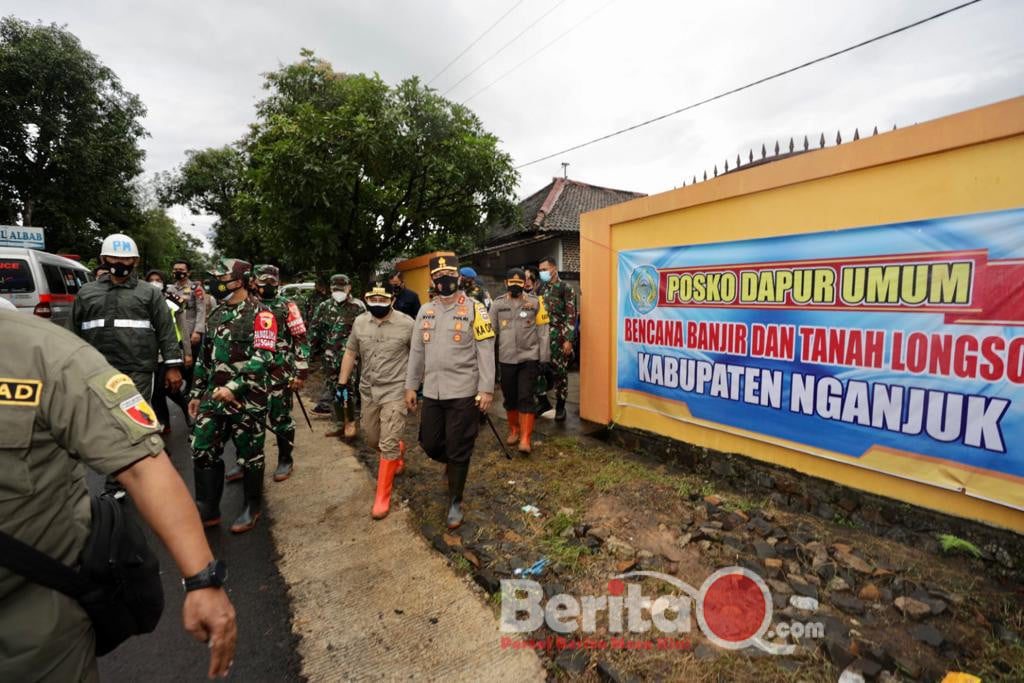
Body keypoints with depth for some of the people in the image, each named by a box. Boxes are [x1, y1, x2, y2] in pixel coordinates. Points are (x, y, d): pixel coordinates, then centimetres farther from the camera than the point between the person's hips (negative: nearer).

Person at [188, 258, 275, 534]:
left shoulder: (260, 315, -10)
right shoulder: (215, 314, 13)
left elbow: (262, 358, -19)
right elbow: (204, 357, 18)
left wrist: (233, 387, -23)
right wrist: (196, 393, 18)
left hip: (247, 399, -7)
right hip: (214, 396, 7)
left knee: (249, 455, 6)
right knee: (203, 452, 9)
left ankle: (252, 508, 24)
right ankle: (207, 510, 25)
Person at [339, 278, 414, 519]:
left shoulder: (407, 324, -14)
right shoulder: (359, 322, 1)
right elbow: (350, 353, 11)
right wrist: (342, 383, 10)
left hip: (395, 391, -5)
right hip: (368, 391, 5)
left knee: (388, 444, -6)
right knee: (372, 438, 19)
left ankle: (382, 496, 8)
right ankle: (399, 450, 50)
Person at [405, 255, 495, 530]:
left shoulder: (474, 309, -6)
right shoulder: (425, 311, 9)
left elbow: (485, 352, -9)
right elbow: (416, 352, 13)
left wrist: (486, 389, -14)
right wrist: (410, 386, 12)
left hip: (464, 393, -5)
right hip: (432, 392, 5)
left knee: (458, 451, 4)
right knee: (429, 444, 12)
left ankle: (455, 503, 24)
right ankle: (455, 465, 45)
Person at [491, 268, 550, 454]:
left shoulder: (535, 302, 0)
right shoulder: (498, 304, 4)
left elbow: (543, 331, 0)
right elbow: (491, 331, 7)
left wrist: (544, 357, -2)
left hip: (529, 358, -2)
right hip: (506, 359, 2)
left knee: (525, 397, -4)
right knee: (509, 397, 13)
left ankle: (525, 438, 2)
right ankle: (513, 430, 33)